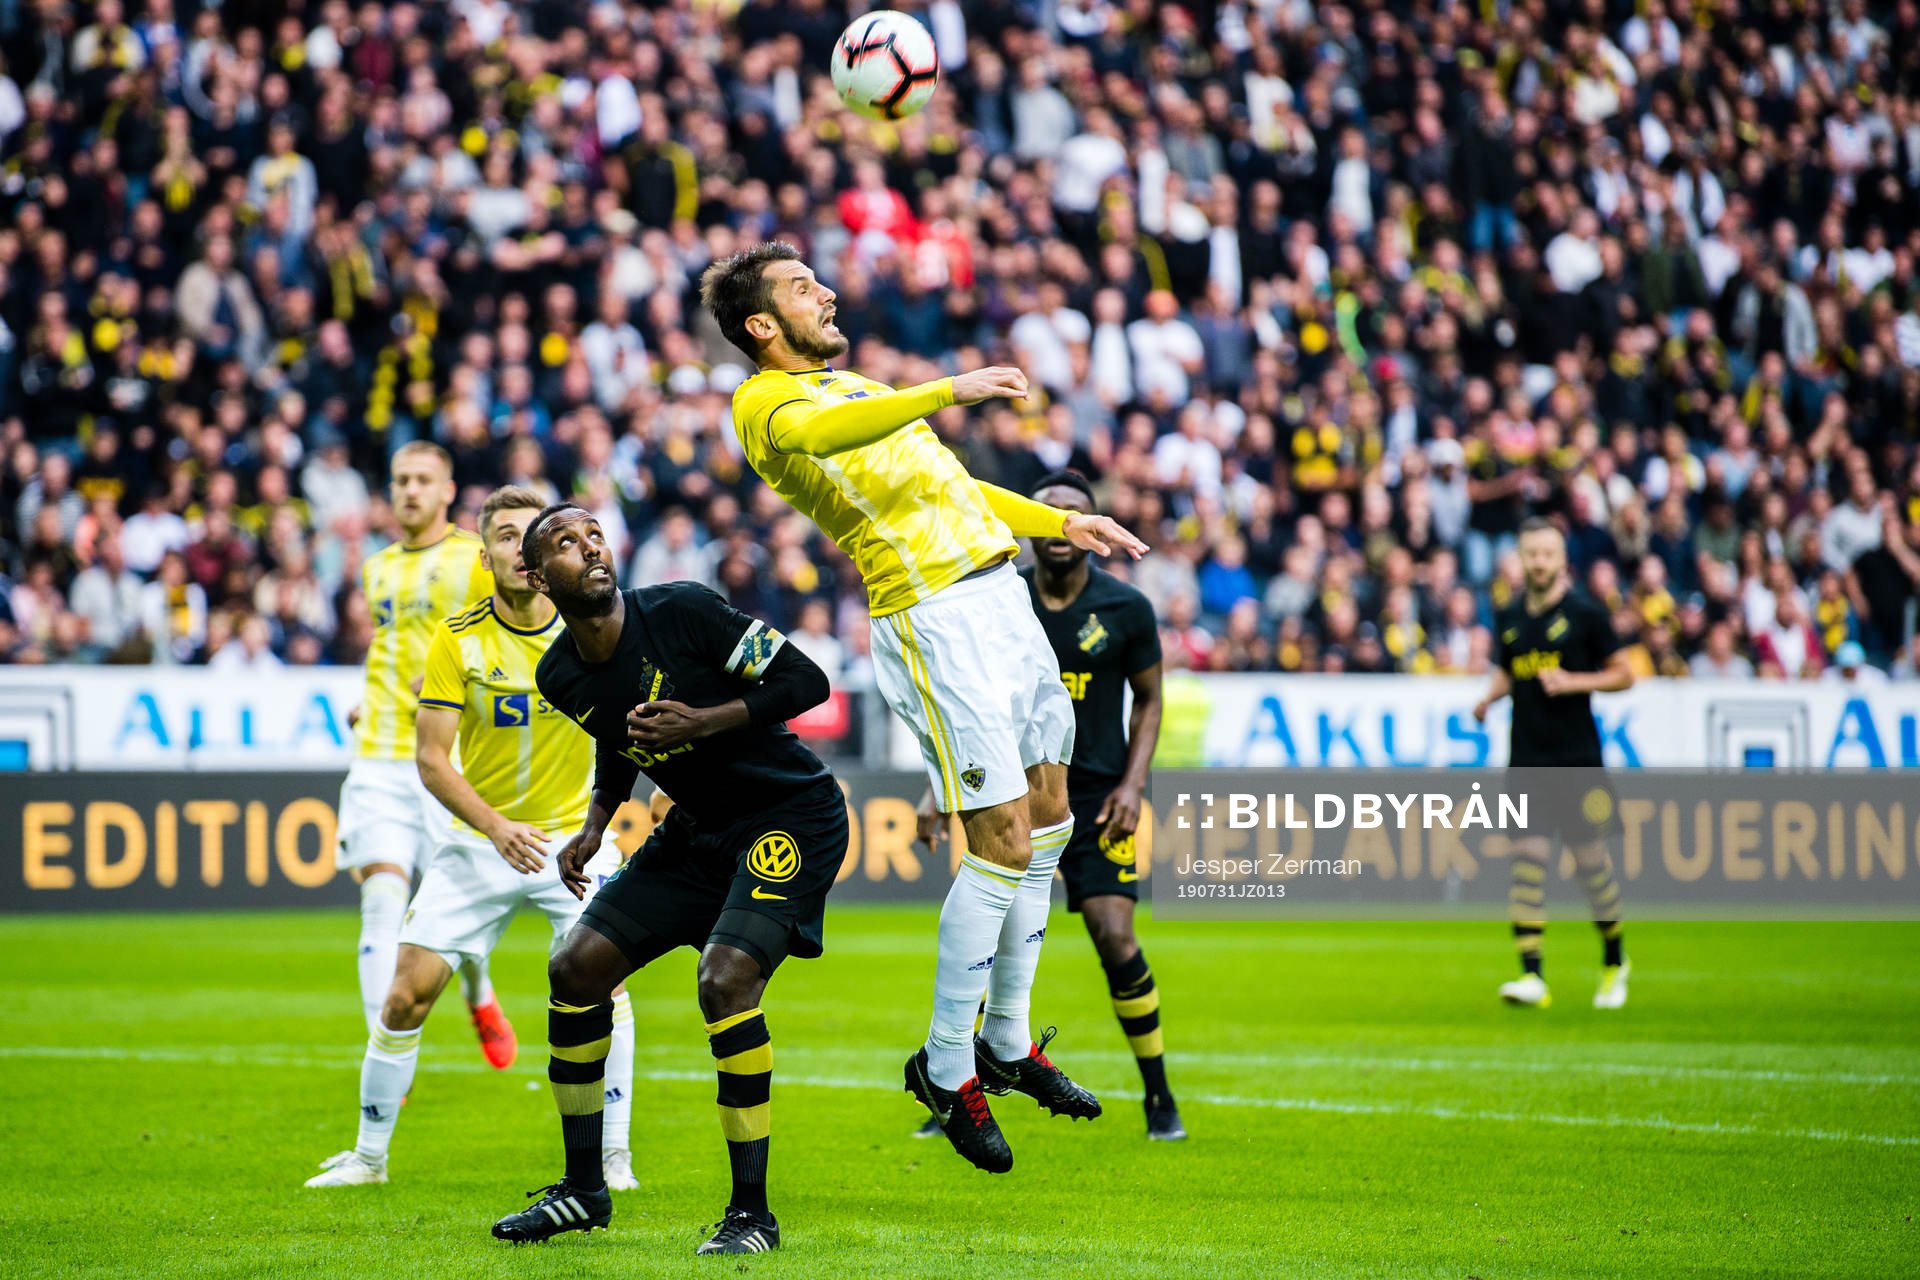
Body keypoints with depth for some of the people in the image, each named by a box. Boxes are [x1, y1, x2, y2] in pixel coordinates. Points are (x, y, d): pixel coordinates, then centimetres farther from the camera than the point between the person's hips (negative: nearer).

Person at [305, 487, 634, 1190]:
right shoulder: (458, 638, -10)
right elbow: (431, 757, -12)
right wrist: (496, 825, -26)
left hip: (574, 834, 0)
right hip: (480, 837, 1)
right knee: (408, 994, -3)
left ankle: (612, 1156, -7)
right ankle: (368, 1156, 14)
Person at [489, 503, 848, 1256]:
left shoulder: (680, 612, -20)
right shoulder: (563, 677, -2)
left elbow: (807, 681, -18)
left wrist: (706, 720, -28)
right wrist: (594, 827, 5)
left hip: (790, 816, -7)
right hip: (700, 829, 7)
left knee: (725, 979, -26)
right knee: (576, 968, 4)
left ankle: (753, 1214, -16)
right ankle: (582, 1191, 19)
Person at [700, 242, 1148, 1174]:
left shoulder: (857, 385, 24)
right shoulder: (763, 400, -5)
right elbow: (819, 433, -30)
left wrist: (1062, 523, 30)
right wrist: (948, 390, -37)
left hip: (998, 591, 9)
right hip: (933, 616, -9)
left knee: (1048, 812, 11)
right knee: (1003, 838, -12)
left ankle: (1007, 1044, 23)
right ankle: (946, 1065, 0)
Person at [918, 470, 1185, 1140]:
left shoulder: (1126, 609, -3)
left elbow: (1149, 700, 8)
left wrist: (1132, 784, -4)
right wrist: (938, 786, 2)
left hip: (1097, 796, -2)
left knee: (1116, 941, -12)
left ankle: (1159, 1098, 3)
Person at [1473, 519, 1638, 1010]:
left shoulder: (1586, 613, -4)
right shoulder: (1508, 618, 9)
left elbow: (1623, 674, -1)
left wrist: (1573, 681, -15)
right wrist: (1489, 697, 2)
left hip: (1577, 759, -3)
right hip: (1527, 760, 3)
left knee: (1590, 858, 2)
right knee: (1527, 857, -7)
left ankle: (1614, 960, 25)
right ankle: (1531, 976, -9)